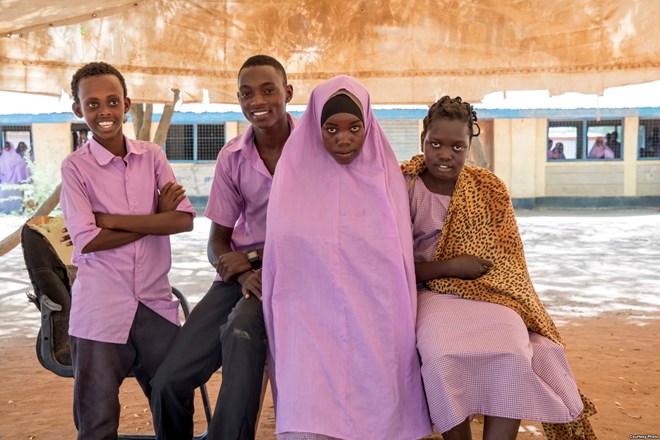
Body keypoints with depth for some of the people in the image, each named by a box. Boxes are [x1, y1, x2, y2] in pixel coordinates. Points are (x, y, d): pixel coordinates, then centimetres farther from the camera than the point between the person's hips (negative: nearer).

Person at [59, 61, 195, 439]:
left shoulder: (152, 156, 5)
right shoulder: (76, 166, -2)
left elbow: (185, 220, -6)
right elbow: (88, 240, -13)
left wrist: (110, 218, -10)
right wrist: (156, 217, -11)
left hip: (156, 303, 3)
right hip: (101, 312, -2)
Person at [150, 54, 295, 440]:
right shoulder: (232, 157, 3)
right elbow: (218, 241, 6)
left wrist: (252, 256, -12)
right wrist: (245, 275, -15)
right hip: (242, 272, 4)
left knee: (242, 327, -36)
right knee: (169, 381, -9)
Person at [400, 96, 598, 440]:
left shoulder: (487, 188, 7)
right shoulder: (406, 187, -1)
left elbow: (506, 257, 10)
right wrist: (449, 267, -14)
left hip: (489, 291, 2)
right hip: (432, 292, -2)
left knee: (513, 355, -28)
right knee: (443, 358, -32)